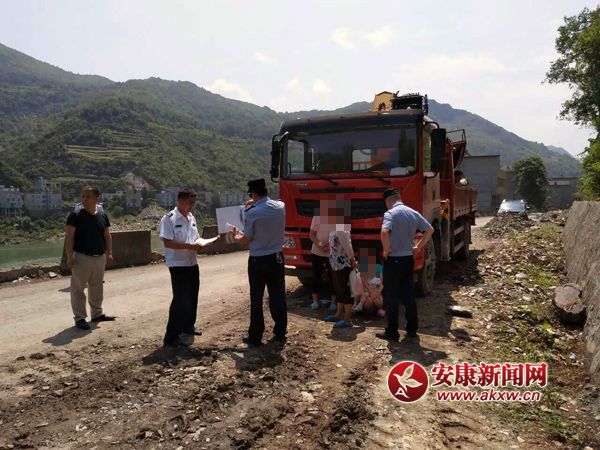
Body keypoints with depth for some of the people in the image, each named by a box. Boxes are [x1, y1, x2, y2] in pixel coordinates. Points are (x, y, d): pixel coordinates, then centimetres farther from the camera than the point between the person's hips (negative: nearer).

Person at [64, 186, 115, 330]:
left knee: (97, 287, 15)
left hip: (100, 257, 5)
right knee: (78, 288, -1)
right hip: (81, 257, -5)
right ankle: (79, 317, 8)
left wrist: (109, 253, 6)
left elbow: (107, 235, 12)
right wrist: (70, 257, -16)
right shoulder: (76, 215, -9)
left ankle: (97, 313, 28)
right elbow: (69, 237, -11)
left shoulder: (102, 215, 6)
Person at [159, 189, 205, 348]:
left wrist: (200, 243, -3)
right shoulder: (168, 219, -14)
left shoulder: (191, 217, 11)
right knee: (180, 299, -7)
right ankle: (171, 337, 3)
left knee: (192, 298, 18)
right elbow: (168, 242, -21)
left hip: (192, 264, 8)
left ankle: (188, 327, 37)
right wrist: (190, 246, -25)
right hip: (178, 265, -8)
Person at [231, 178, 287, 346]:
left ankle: (255, 337, 13)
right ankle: (280, 332, 22)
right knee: (278, 296, 12)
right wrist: (256, 205, 20)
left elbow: (248, 239, -7)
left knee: (257, 299, 5)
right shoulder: (280, 206, -1)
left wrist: (237, 236, 12)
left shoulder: (251, 213, -17)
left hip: (258, 260, -4)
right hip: (277, 257, 5)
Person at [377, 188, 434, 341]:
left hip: (393, 260, -6)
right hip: (408, 259, 6)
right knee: (409, 295, 16)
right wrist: (418, 247, 13)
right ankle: (412, 329, 23)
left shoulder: (390, 213, -14)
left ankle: (392, 332, 9)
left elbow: (384, 232, -31)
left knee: (391, 297, 3)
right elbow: (430, 230, 12)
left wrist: (386, 250, -16)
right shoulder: (413, 213, 7)